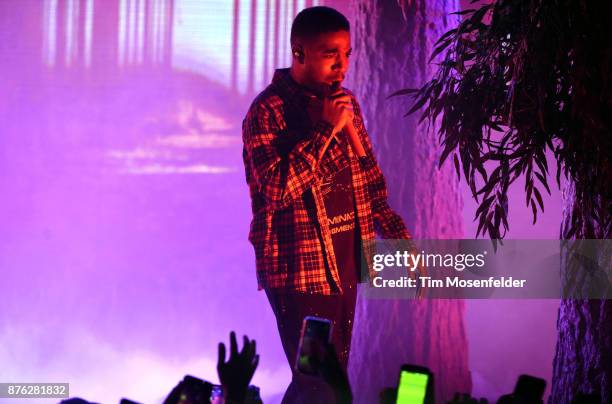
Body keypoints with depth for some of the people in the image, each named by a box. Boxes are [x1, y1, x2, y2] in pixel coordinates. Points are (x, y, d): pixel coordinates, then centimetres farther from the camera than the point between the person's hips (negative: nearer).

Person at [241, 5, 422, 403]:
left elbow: (370, 180, 17)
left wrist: (401, 240, 10)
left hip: (345, 264, 7)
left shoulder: (345, 102, 11)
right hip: (300, 269, -7)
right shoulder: (268, 110, -11)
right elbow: (278, 188, -23)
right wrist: (327, 130, -20)